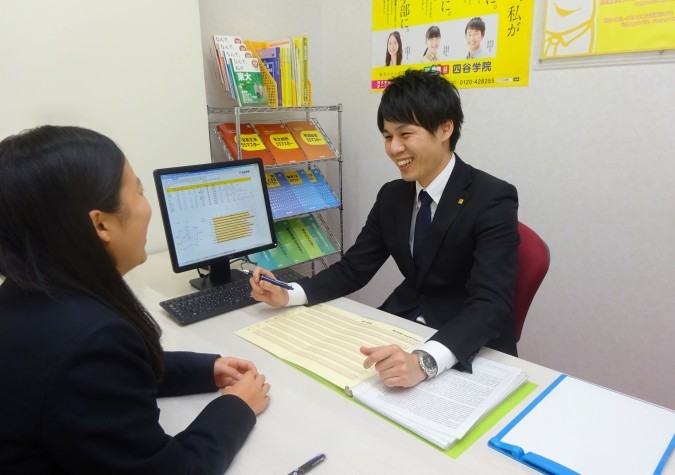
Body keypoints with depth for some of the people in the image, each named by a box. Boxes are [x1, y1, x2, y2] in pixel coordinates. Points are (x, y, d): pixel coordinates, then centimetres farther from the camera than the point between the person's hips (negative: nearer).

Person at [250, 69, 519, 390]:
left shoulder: (493, 200, -17)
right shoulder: (391, 196, 2)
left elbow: (490, 305, -26)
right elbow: (354, 268, 4)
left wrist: (424, 361, -43)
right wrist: (289, 294, -12)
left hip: (473, 352, -5)